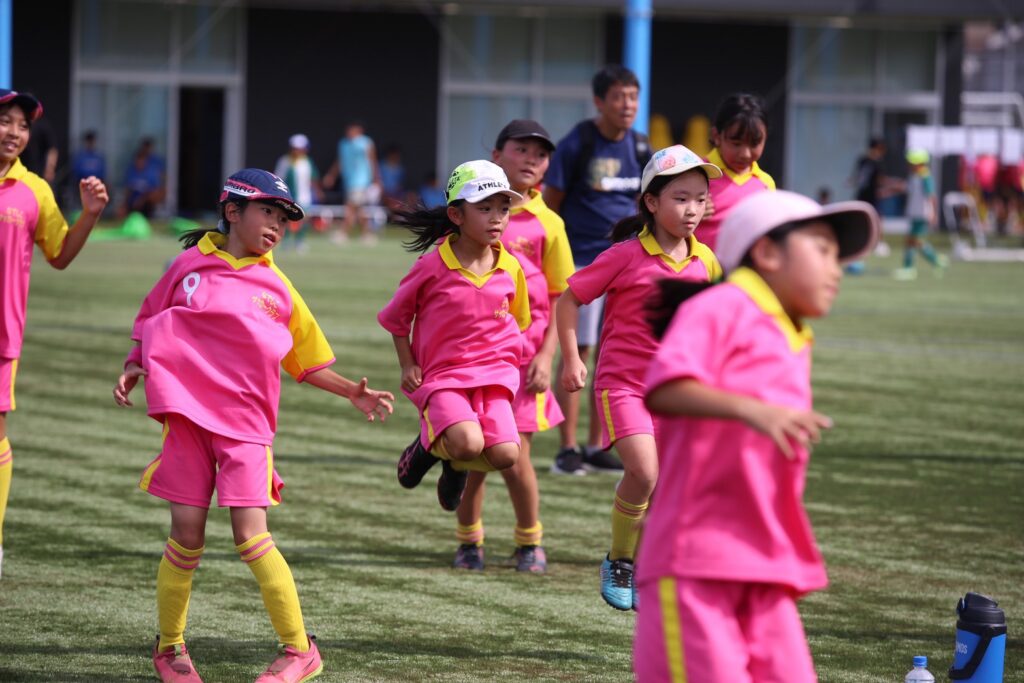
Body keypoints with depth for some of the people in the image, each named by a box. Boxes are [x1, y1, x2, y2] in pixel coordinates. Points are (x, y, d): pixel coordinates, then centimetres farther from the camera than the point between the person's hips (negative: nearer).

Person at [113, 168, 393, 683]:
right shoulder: (191, 264, 5)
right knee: (187, 535, -2)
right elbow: (150, 324, 16)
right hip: (187, 411, 0)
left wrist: (353, 392, 2)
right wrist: (134, 367, -2)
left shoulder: (277, 288, 7)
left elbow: (307, 364, 15)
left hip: (246, 421, 0)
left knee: (250, 534, -12)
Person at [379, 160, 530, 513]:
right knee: (468, 442, -30)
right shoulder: (433, 267, -7)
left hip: (494, 375, 4)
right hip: (441, 375, -3)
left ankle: (456, 465, 18)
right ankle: (429, 444, 8)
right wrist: (408, 365, 0)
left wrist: (506, 364, 6)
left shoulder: (510, 270, 2)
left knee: (505, 455, -18)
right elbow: (396, 317, 7)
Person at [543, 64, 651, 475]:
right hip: (582, 262, -6)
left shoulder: (639, 149, 8)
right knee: (576, 352, -5)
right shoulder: (577, 145, -9)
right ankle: (567, 449, -1)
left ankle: (596, 447, 15)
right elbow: (550, 205, -5)